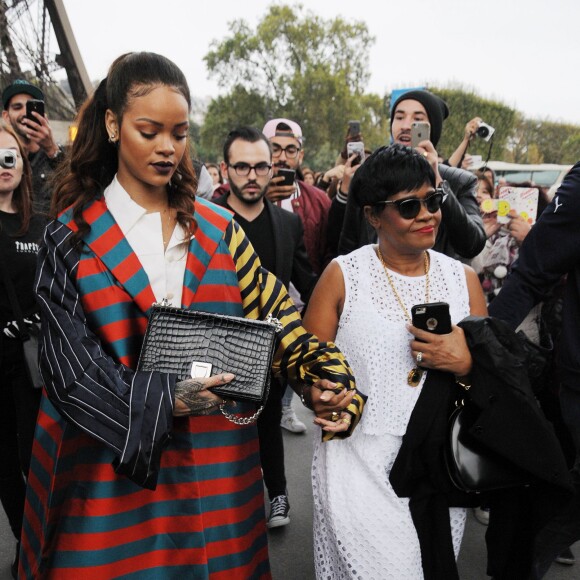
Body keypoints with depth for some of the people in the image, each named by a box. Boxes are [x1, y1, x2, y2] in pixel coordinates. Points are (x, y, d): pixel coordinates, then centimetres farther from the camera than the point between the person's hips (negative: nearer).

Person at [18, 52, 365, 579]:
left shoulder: (218, 229, 4)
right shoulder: (73, 237, -3)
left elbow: (278, 319, -1)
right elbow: (69, 363, -9)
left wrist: (327, 384, -18)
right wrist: (162, 398, -23)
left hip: (215, 465, 3)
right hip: (113, 466, -2)